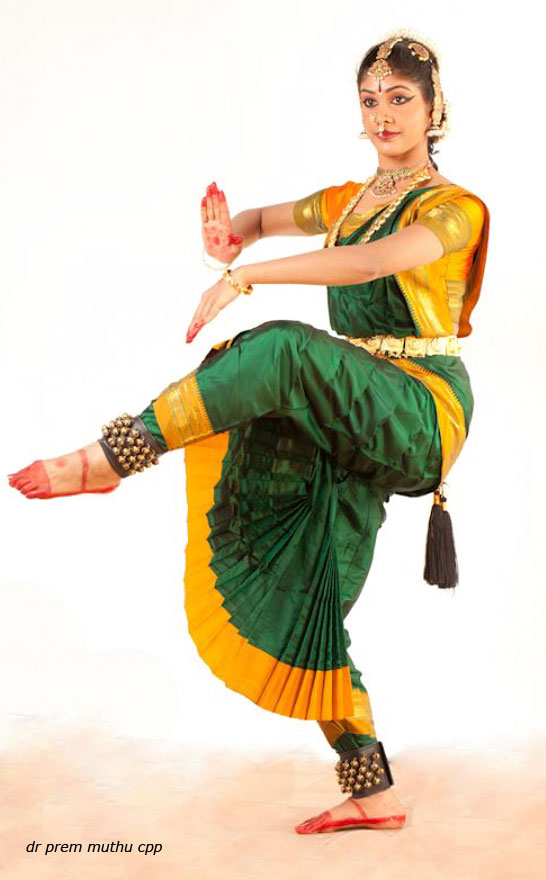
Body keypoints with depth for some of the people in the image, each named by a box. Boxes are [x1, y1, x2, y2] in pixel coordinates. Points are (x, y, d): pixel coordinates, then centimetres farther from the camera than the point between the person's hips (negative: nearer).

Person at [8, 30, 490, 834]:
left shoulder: (454, 208, -4)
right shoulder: (349, 201, 18)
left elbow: (373, 261, -23)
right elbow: (269, 219, 26)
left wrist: (244, 277, -29)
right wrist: (234, 232, -2)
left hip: (420, 411, -7)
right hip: (345, 421, 7)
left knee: (283, 351, -35)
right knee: (300, 600, 0)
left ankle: (103, 462, -29)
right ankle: (372, 793, 9)